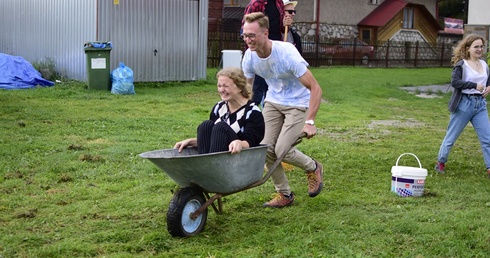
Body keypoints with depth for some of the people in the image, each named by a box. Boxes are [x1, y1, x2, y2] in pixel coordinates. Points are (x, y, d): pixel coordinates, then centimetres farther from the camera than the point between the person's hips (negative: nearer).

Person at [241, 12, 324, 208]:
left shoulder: (287, 54, -29)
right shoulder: (249, 57, -12)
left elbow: (315, 88, -25)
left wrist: (309, 122, -29)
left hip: (297, 104, -5)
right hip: (273, 102, 6)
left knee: (282, 150, -17)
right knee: (266, 148, -5)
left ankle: (313, 168, 16)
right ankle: (284, 194, 15)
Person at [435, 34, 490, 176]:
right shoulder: (461, 64, -9)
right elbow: (454, 82, -21)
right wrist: (474, 85, -26)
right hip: (464, 104, -5)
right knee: (451, 136, 6)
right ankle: (440, 163, 22)